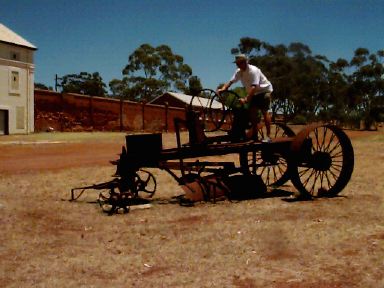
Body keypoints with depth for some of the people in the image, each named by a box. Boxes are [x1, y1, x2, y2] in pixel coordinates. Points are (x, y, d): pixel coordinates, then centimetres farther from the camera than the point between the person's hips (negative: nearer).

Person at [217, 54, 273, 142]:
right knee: (252, 111, 0)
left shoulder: (253, 71, -30)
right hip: (255, 93, 7)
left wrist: (246, 99, -45)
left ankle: (268, 136, -13)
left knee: (264, 112, -14)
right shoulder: (239, 71, -7)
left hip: (264, 90, -7)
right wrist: (223, 89, -33)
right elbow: (231, 81, -14)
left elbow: (253, 87, -37)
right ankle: (254, 133, 13)